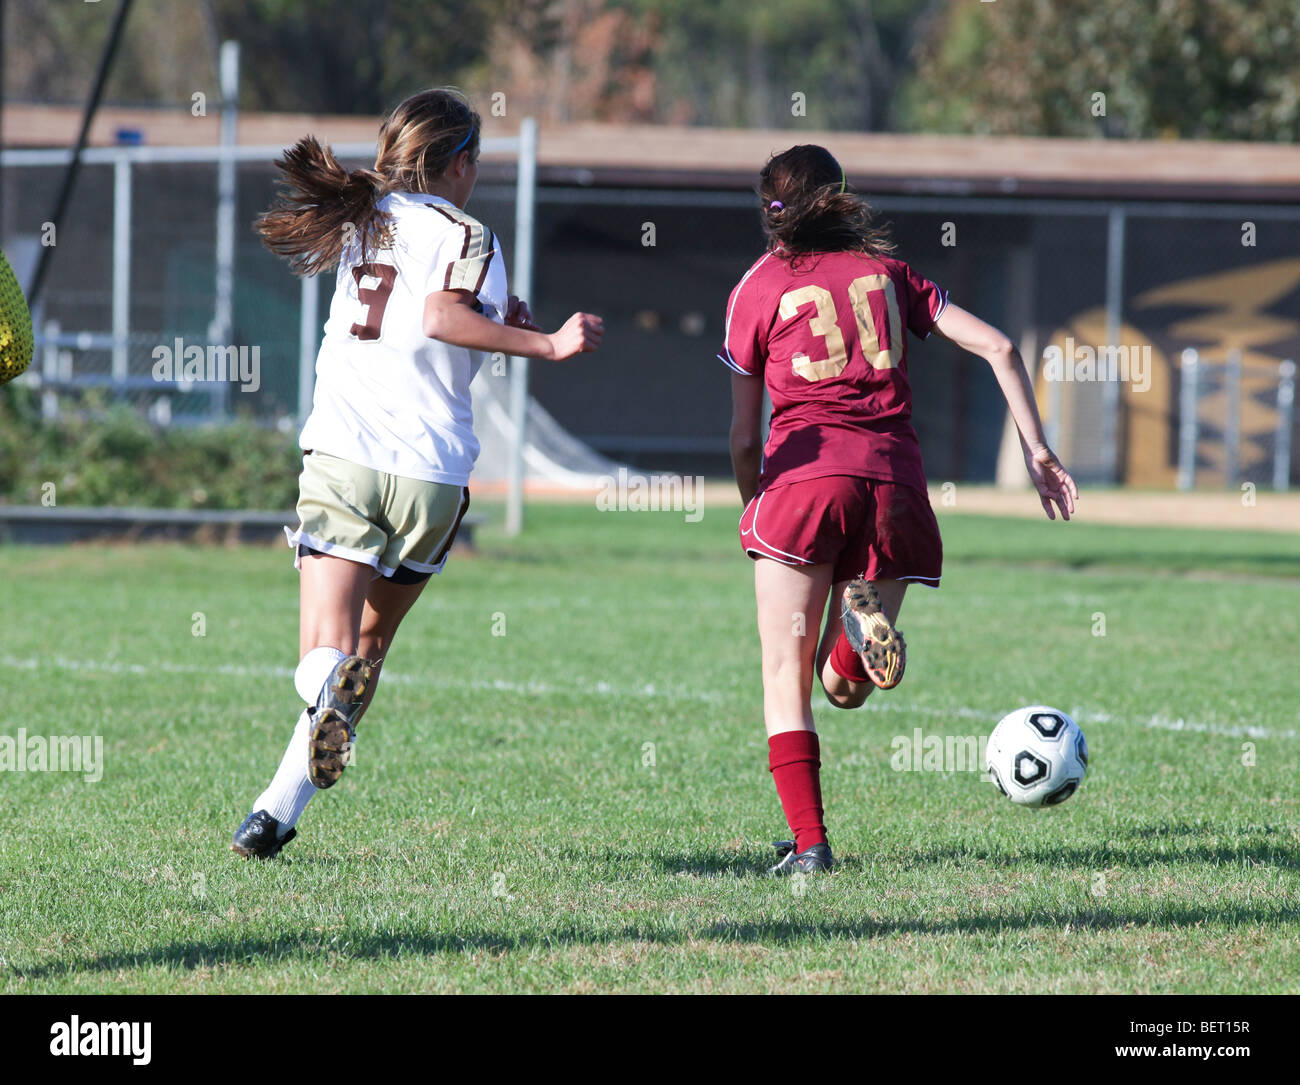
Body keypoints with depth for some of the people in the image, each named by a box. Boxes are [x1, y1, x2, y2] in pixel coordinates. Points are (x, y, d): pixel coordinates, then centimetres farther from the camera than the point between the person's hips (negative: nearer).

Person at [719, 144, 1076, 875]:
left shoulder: (760, 287, 13)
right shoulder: (888, 273, 20)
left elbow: (745, 438, 13)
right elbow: (998, 348, 12)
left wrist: (754, 506, 29)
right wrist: (1037, 451, 13)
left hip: (806, 473, -3)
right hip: (894, 481, 3)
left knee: (787, 680, 3)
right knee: (845, 688, 12)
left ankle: (809, 843, -11)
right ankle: (861, 627, -23)